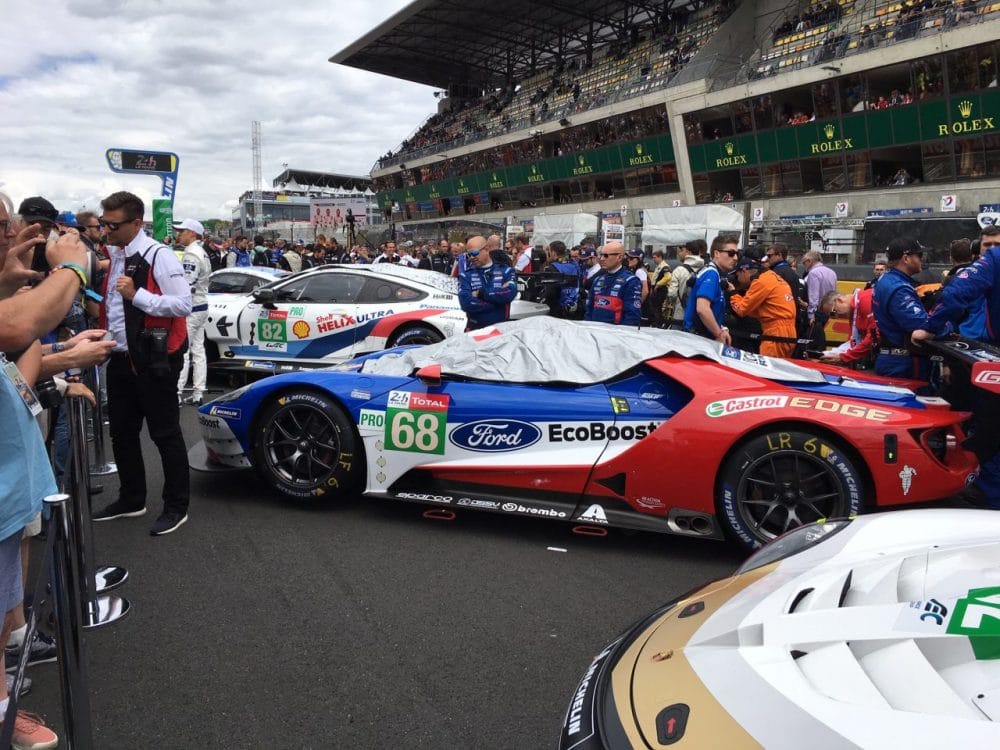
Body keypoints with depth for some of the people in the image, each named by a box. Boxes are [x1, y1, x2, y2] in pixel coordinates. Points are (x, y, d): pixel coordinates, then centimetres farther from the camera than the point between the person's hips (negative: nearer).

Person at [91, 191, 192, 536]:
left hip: (153, 361, -8)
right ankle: (131, 499, 33)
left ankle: (176, 506, 15)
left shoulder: (158, 256, -15)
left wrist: (136, 295, -24)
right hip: (120, 359, 9)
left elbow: (184, 304, -21)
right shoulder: (112, 255, 11)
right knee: (122, 433, 17)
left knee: (165, 434, 2)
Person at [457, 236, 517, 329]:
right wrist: (498, 301, -15)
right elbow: (465, 302, -13)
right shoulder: (466, 275, 3)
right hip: (475, 329, 0)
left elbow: (510, 293, -16)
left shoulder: (505, 271, 4)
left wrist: (481, 293, -13)